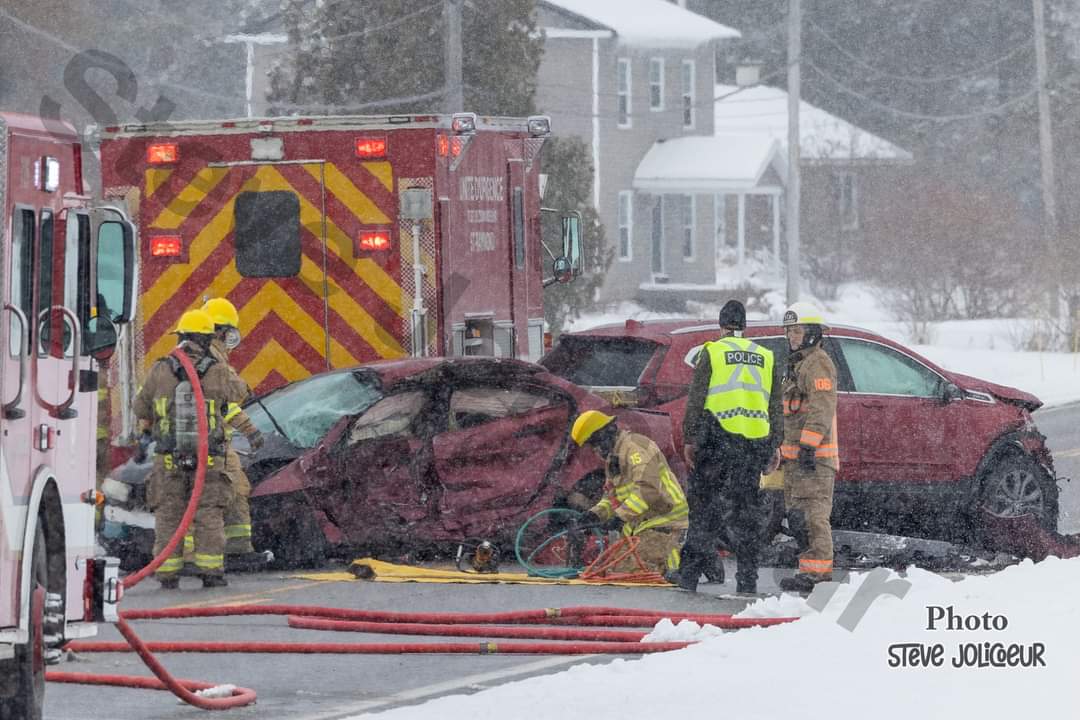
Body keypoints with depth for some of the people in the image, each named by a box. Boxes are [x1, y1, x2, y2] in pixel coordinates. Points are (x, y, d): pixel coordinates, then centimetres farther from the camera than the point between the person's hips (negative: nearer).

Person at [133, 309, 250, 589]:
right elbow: (236, 396, 13)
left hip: (169, 460, 1)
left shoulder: (160, 371, -4)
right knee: (208, 514, 7)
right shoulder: (217, 373, -8)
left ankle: (168, 574, 6)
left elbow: (142, 406, 10)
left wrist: (144, 435, 30)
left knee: (169, 515, 8)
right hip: (208, 460, -1)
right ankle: (211, 571, 2)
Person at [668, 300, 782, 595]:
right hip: (755, 442, 3)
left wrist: (689, 439, 1)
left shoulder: (712, 352, 1)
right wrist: (773, 447, 18)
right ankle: (747, 577, 5)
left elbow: (695, 401, -2)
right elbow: (776, 409, 15)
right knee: (747, 508, 7)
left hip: (718, 439, -3)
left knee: (705, 507, 0)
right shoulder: (765, 357, 14)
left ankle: (690, 572, -1)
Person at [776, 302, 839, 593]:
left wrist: (808, 445, -25)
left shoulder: (818, 364, -11)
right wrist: (784, 448, 28)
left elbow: (821, 411, -20)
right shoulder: (796, 364, 23)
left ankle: (817, 571, -16)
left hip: (813, 454, -11)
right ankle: (812, 569, 18)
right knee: (797, 515, 13)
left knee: (811, 514, -14)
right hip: (796, 454, 11)